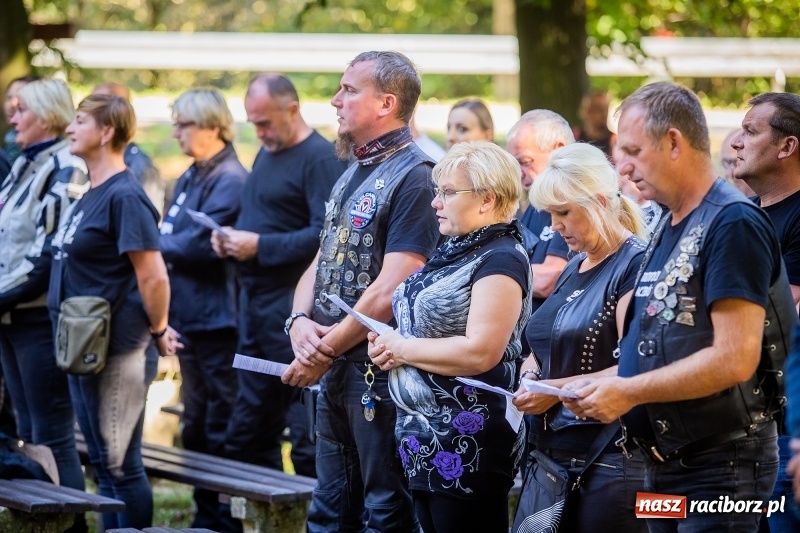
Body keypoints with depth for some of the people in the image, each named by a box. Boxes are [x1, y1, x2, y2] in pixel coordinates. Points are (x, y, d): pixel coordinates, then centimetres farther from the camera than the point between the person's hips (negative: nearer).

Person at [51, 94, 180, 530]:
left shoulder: (124, 197, -17)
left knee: (121, 467, -2)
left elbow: (153, 277, -21)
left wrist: (158, 331, -9)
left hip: (115, 354, -9)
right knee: (104, 465, 15)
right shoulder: (90, 195, 12)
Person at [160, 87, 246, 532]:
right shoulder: (191, 179, 15)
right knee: (195, 428, 15)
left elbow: (203, 244, -20)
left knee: (221, 431, -4)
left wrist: (157, 247, -7)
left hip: (218, 320, -10)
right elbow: (172, 237, 17)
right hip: (189, 316, 10)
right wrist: (163, 249, -3)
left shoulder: (231, 180, -15)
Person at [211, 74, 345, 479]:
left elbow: (325, 236, -20)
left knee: (307, 431, -5)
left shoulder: (320, 158, -11)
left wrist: (259, 246, -19)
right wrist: (230, 238, 5)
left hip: (293, 308, -10)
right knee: (246, 433, 13)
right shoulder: (267, 153, 17)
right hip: (254, 304, 10)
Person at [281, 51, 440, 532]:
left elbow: (390, 291, -20)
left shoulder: (413, 177, -13)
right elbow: (321, 264, 17)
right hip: (334, 373, 9)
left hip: (379, 374, -9)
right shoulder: (352, 175, 16)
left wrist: (324, 350, -14)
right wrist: (300, 323, -3)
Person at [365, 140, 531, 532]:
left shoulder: (501, 259, -15)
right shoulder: (454, 251, 14)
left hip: (468, 447, -10)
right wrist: (388, 345, 3)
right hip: (425, 441, 10)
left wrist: (400, 347, -15)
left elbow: (479, 351, -25)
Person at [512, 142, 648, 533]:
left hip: (611, 456, -8)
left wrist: (555, 389, -19)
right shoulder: (573, 269, 16)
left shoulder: (635, 265, -10)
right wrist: (530, 374, 6)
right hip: (553, 453, 8)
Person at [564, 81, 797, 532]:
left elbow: (735, 358, -23)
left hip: (721, 466, -9)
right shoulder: (668, 229, 14)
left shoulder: (733, 223, -15)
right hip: (666, 462, 9)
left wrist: (629, 392, -18)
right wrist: (596, 391, 3)